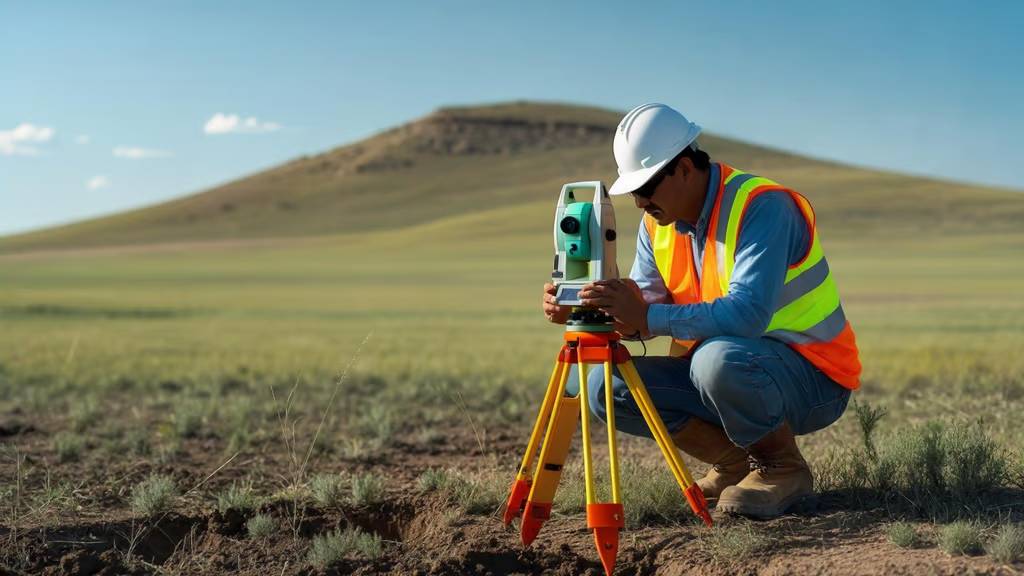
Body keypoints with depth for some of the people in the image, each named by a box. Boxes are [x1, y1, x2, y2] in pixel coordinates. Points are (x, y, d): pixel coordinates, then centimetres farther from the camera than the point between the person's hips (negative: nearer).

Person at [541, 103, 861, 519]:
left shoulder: (762, 206, -23)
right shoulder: (657, 224, 2)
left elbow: (747, 315, -34)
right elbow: (640, 309, 0)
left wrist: (648, 317, -39)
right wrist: (583, 310, -20)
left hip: (813, 378, -7)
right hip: (727, 374, 7)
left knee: (718, 357, -39)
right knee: (604, 385, -10)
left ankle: (783, 468, -10)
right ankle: (736, 460, 4)